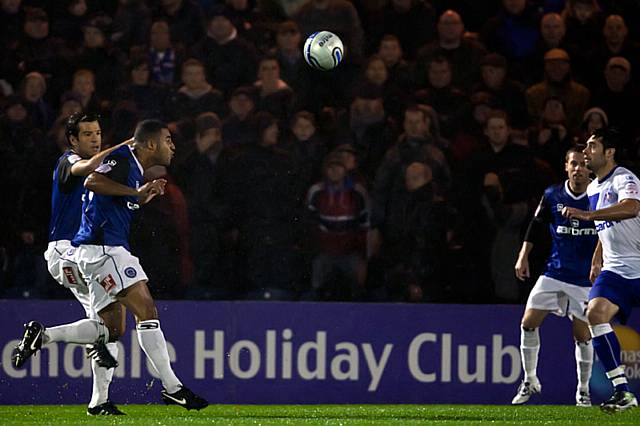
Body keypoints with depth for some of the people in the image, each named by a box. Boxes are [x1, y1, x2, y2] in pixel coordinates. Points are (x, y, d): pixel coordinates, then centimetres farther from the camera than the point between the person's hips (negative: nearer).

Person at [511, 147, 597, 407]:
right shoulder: (552, 196, 1)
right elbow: (536, 225, 12)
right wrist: (523, 256, 6)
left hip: (586, 279, -2)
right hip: (554, 274, 2)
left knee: (583, 335, -1)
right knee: (529, 323, -6)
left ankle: (583, 390, 16)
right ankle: (530, 380, 10)